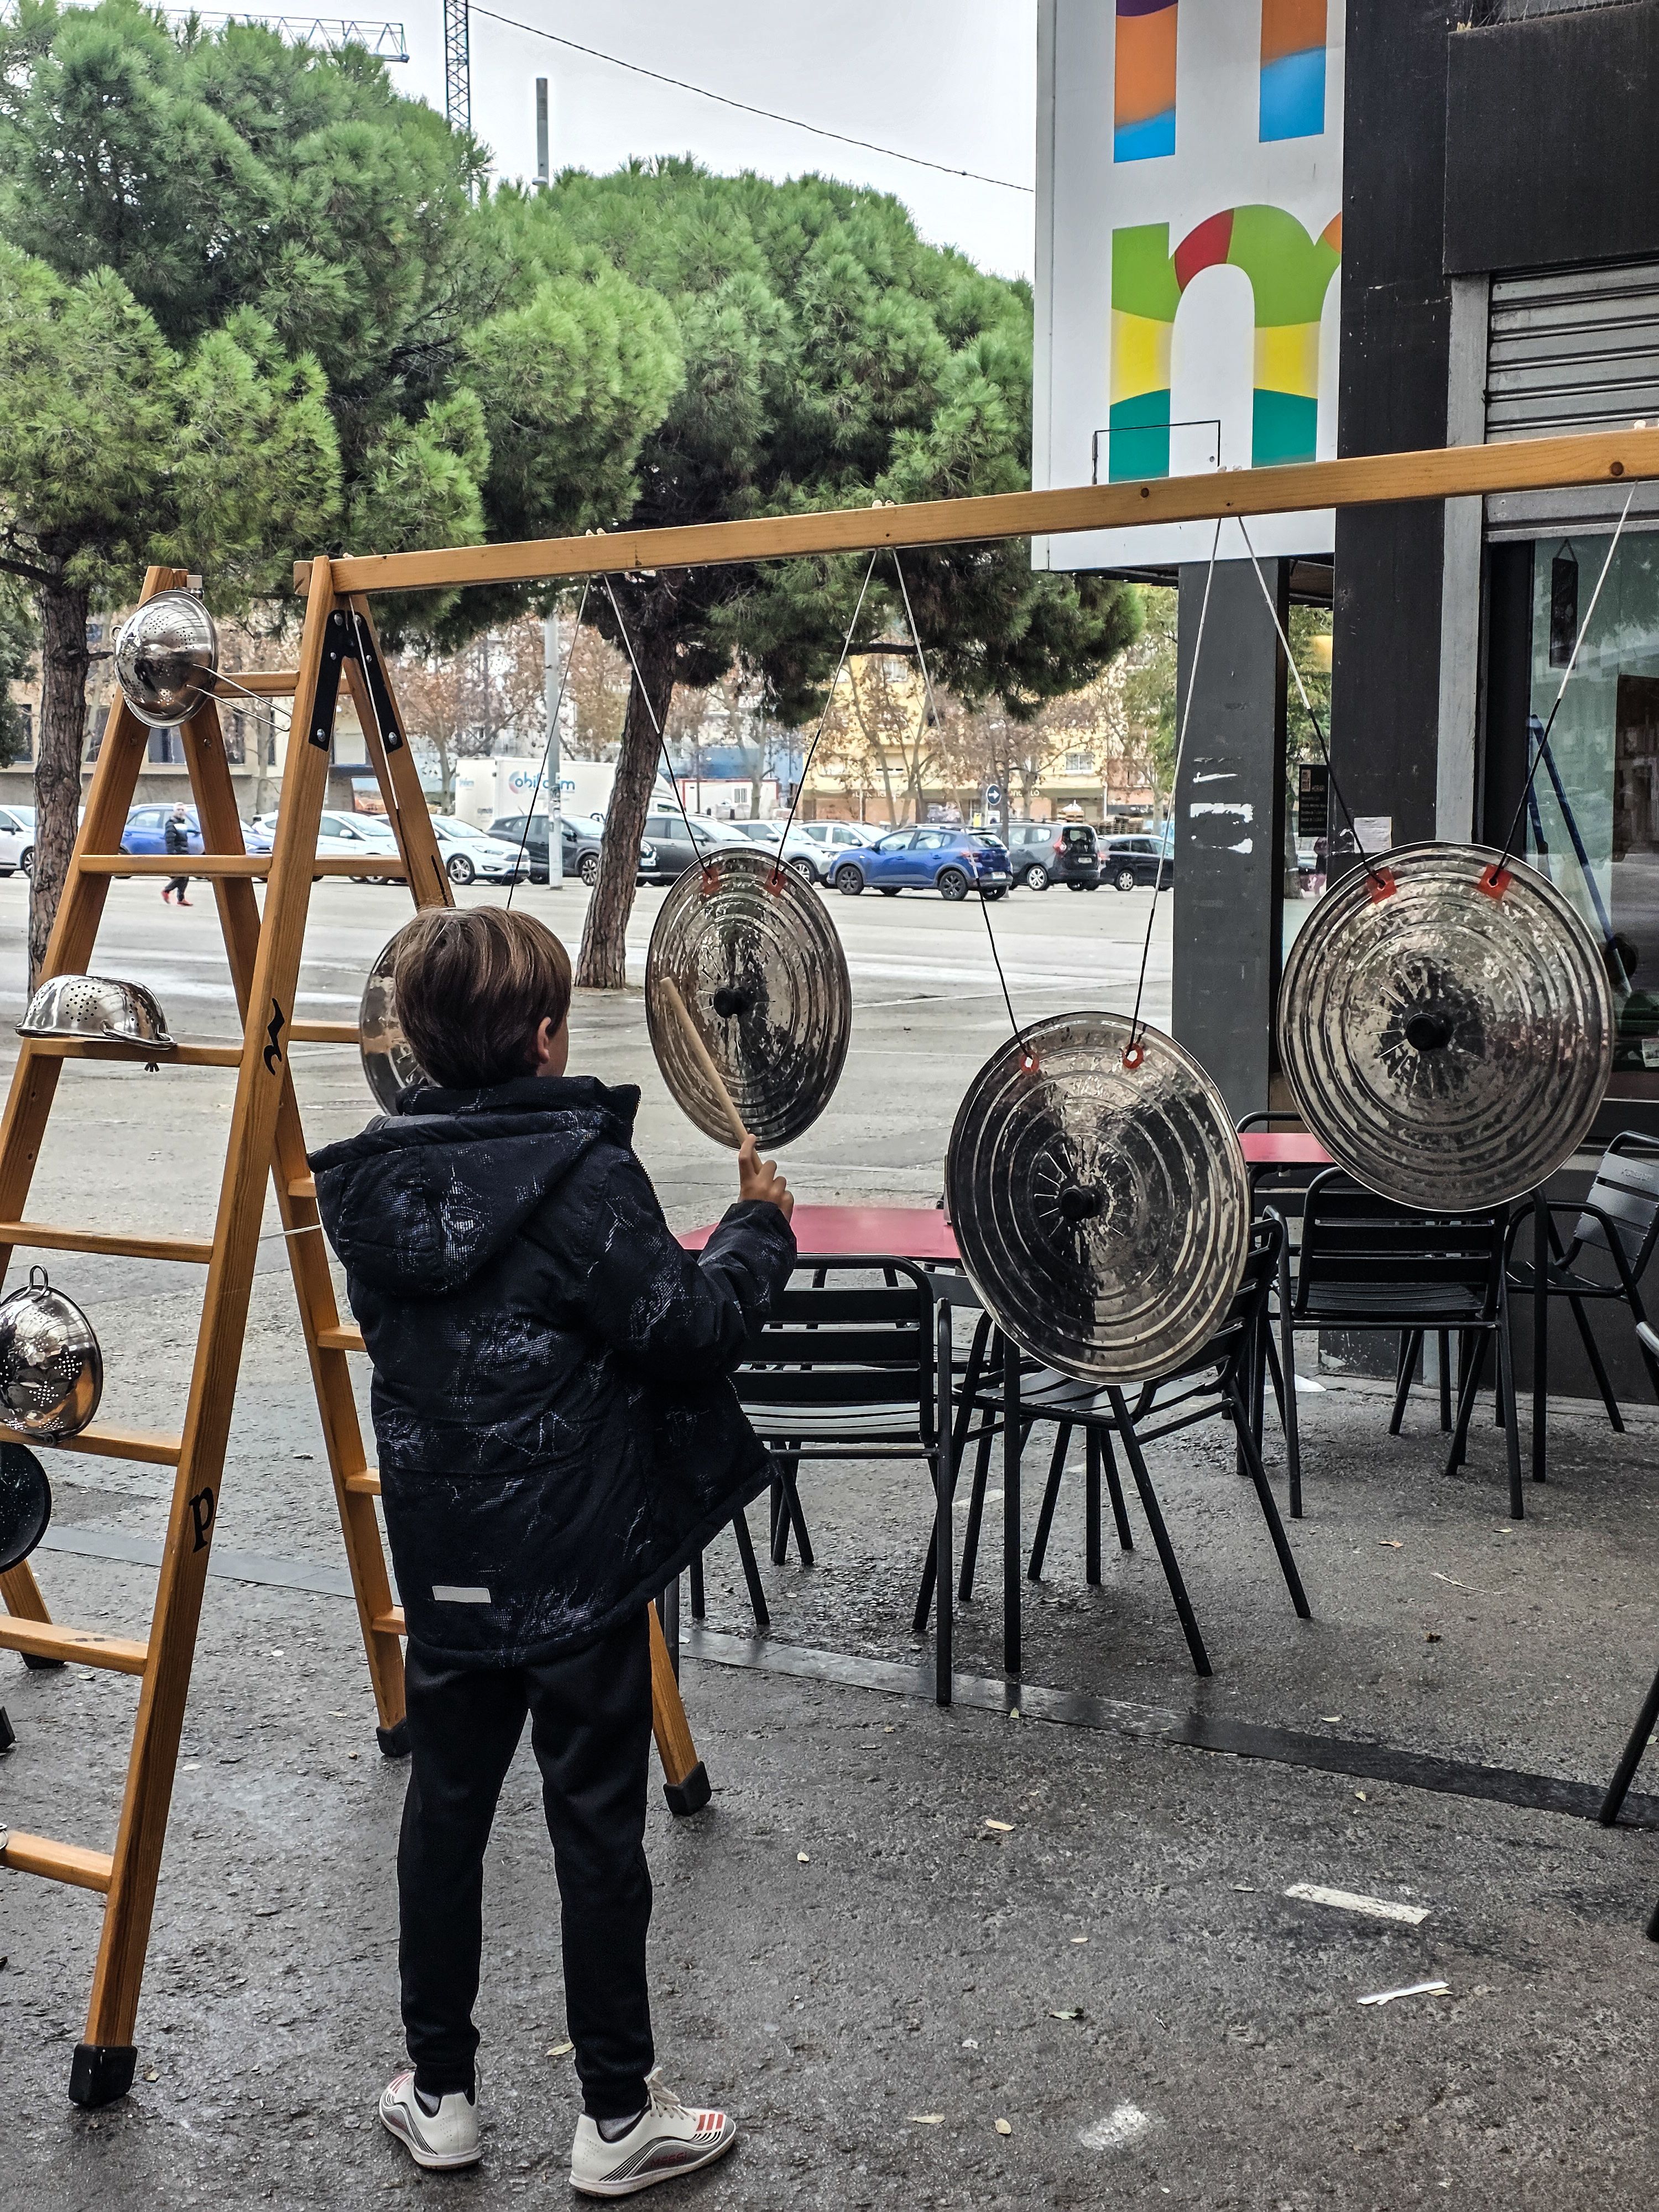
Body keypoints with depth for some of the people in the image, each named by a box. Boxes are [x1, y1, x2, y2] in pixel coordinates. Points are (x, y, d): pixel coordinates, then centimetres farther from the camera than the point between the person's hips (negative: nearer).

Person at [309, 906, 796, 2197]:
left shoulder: (372, 1182, 0)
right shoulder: (582, 1173, -19)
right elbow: (687, 1324, -17)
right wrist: (760, 1227, -1)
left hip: (442, 1562, 5)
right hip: (581, 1563, -5)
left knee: (445, 1810, 16)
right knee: (597, 1826, 6)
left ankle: (438, 2091, 28)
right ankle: (619, 2116, 18)